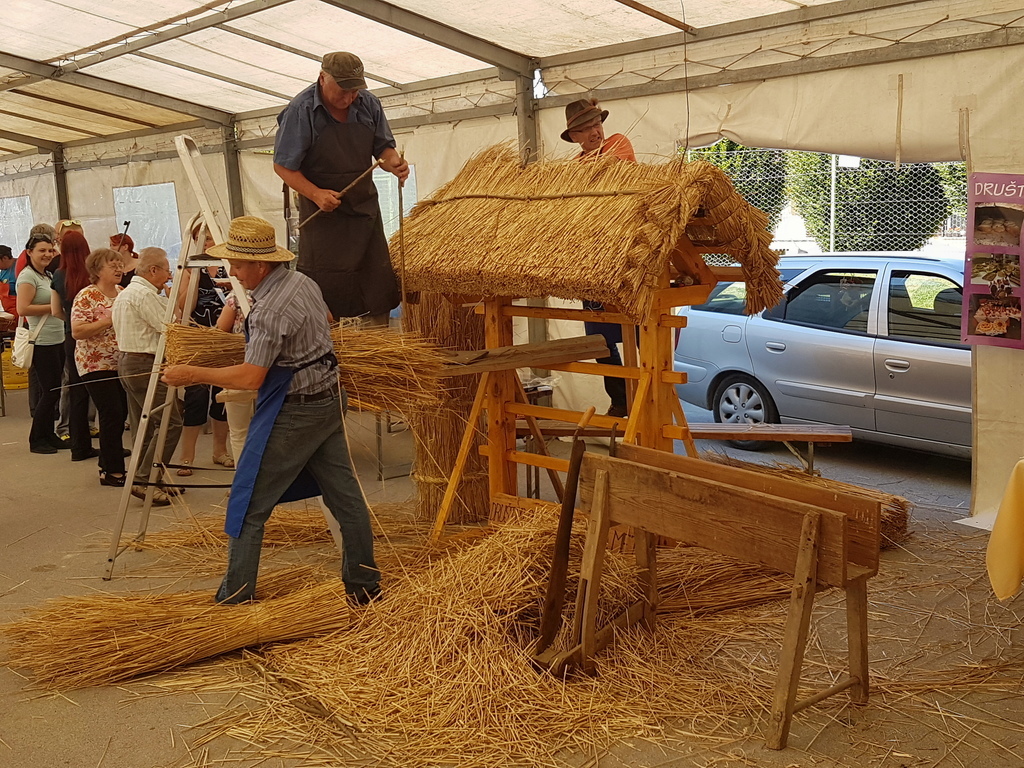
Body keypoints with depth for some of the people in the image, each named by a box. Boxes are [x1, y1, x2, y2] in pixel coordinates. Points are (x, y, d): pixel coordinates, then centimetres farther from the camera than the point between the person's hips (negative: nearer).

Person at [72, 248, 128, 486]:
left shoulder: (123, 293, 10)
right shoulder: (86, 296, -11)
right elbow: (77, 332, -19)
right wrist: (108, 321, -24)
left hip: (121, 364, 7)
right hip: (97, 365, -7)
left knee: (120, 414, 9)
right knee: (112, 415, -10)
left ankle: (107, 464, 23)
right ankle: (113, 472, -3)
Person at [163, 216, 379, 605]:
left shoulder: (270, 309, -22)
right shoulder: (304, 282, 6)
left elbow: (251, 377, -24)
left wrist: (193, 374, -16)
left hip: (291, 413, -9)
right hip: (329, 400, 9)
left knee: (249, 506, 2)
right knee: (345, 495, 11)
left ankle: (236, 599, 9)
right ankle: (365, 584, 19)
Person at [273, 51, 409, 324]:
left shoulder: (368, 104, -1)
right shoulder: (300, 111, -14)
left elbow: (383, 147, 10)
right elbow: (283, 166, -11)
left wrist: (394, 162, -14)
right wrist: (316, 194, -25)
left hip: (365, 207, 5)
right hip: (322, 210, -5)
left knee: (379, 279, 9)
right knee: (323, 285, -3)